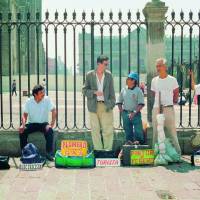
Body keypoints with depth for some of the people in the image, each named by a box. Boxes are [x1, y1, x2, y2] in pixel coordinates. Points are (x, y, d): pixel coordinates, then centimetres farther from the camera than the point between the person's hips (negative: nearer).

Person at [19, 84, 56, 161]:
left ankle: (49, 154, -21)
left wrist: (52, 124, -21)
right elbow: (25, 115, -5)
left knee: (49, 131, -32)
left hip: (43, 123, -1)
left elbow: (54, 111, -11)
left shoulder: (47, 100, -12)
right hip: (32, 123, 1)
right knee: (22, 131, -25)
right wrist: (23, 124, -24)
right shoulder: (29, 102, -8)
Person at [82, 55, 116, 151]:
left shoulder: (108, 75, 7)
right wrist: (94, 92, -12)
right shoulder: (90, 75, 3)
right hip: (94, 106, 0)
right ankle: (98, 150, 10)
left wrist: (112, 103, 1)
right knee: (95, 130, 3)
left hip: (106, 105, 1)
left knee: (108, 129, -3)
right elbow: (84, 90, 4)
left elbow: (111, 90, 9)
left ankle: (108, 150, 4)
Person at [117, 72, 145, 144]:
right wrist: (122, 111, 3)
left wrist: (134, 113, -16)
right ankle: (129, 141, 17)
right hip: (125, 113, 4)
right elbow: (119, 102, 15)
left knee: (138, 130, -7)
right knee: (127, 129, 9)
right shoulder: (124, 90, 9)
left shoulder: (138, 90, -4)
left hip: (135, 113, -4)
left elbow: (141, 104, -8)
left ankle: (138, 141, 1)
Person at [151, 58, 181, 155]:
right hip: (156, 109, 3)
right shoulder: (154, 80, 8)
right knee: (156, 132, 5)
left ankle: (176, 152, 1)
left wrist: (174, 100, 11)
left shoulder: (172, 80, -1)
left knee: (171, 131, -6)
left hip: (168, 108, -3)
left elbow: (176, 92, 12)